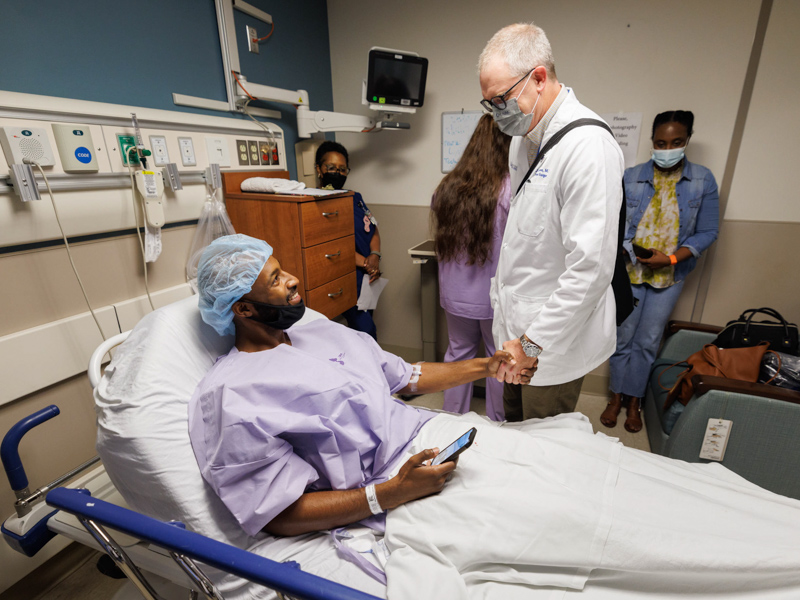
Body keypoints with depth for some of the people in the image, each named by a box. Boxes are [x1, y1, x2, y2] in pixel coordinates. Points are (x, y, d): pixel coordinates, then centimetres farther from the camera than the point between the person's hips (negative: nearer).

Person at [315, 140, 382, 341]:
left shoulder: (356, 198, 15)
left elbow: (373, 229, 11)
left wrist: (375, 255, -8)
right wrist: (364, 262, -18)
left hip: (368, 277, 7)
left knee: (362, 328, 14)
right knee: (366, 330, -8)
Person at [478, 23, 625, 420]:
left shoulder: (589, 145, -20)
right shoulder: (524, 134, 9)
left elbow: (591, 268, -25)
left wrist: (532, 342, -20)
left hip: (556, 336, -8)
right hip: (518, 320, 8)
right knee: (513, 430, 22)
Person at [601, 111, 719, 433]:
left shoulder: (703, 180, -2)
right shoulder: (630, 177, -2)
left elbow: (708, 232, -3)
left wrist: (671, 258, -17)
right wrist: (619, 246, -18)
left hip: (669, 275, 0)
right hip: (628, 271, 0)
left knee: (647, 341, 8)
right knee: (622, 336, 6)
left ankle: (634, 401, 25)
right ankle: (616, 397, 23)